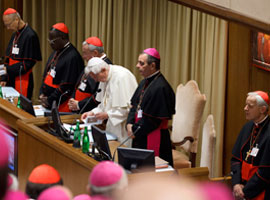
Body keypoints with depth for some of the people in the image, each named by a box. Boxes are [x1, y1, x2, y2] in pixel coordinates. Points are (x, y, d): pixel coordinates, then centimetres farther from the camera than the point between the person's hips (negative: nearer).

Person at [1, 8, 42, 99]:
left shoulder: (30, 36, -12)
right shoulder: (15, 35, 13)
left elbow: (29, 63, -14)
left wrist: (8, 70, -18)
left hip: (23, 82, -7)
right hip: (11, 81, 7)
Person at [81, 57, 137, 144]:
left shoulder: (122, 77, -20)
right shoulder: (105, 78, 8)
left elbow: (128, 108, -22)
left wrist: (108, 114, -19)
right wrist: (93, 112, 3)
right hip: (112, 126, 8)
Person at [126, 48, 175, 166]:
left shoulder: (160, 87, -18)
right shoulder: (145, 83, 11)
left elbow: (152, 119, -18)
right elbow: (134, 106, 15)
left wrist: (135, 130, -9)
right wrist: (129, 124, -2)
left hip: (153, 140, -9)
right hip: (140, 138, 9)